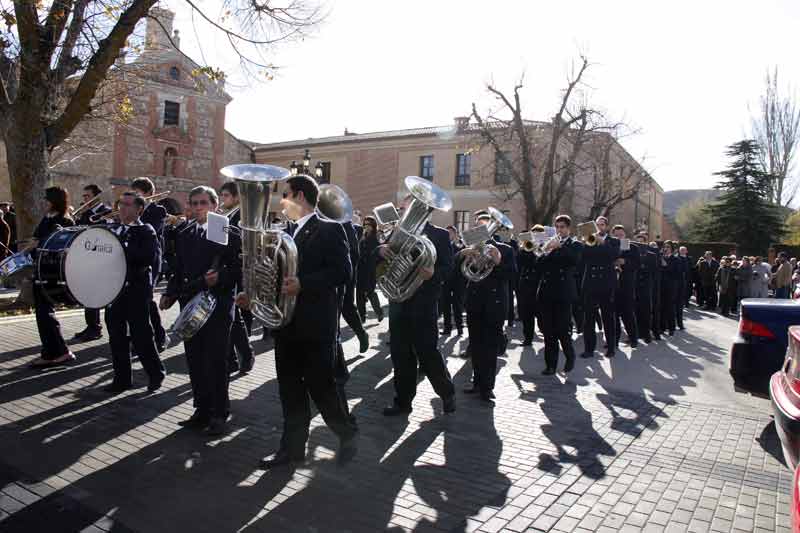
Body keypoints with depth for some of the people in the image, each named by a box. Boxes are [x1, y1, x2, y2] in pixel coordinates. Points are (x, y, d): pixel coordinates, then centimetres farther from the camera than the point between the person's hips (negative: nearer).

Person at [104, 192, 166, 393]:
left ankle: (156, 374, 16)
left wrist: (123, 250, -25)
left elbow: (150, 256, -21)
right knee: (116, 336, 9)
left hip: (136, 291, -6)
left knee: (141, 335, -1)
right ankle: (122, 378, 21)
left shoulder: (146, 231, -5)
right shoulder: (114, 231, 15)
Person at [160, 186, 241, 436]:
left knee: (216, 362, 0)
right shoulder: (184, 235, 13)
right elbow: (179, 271, 15)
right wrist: (170, 294, 1)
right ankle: (202, 410, 23)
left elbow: (239, 268, -8)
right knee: (195, 362, 10)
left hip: (218, 307, -5)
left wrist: (220, 278, -24)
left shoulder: (228, 234, -5)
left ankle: (219, 415, 12)